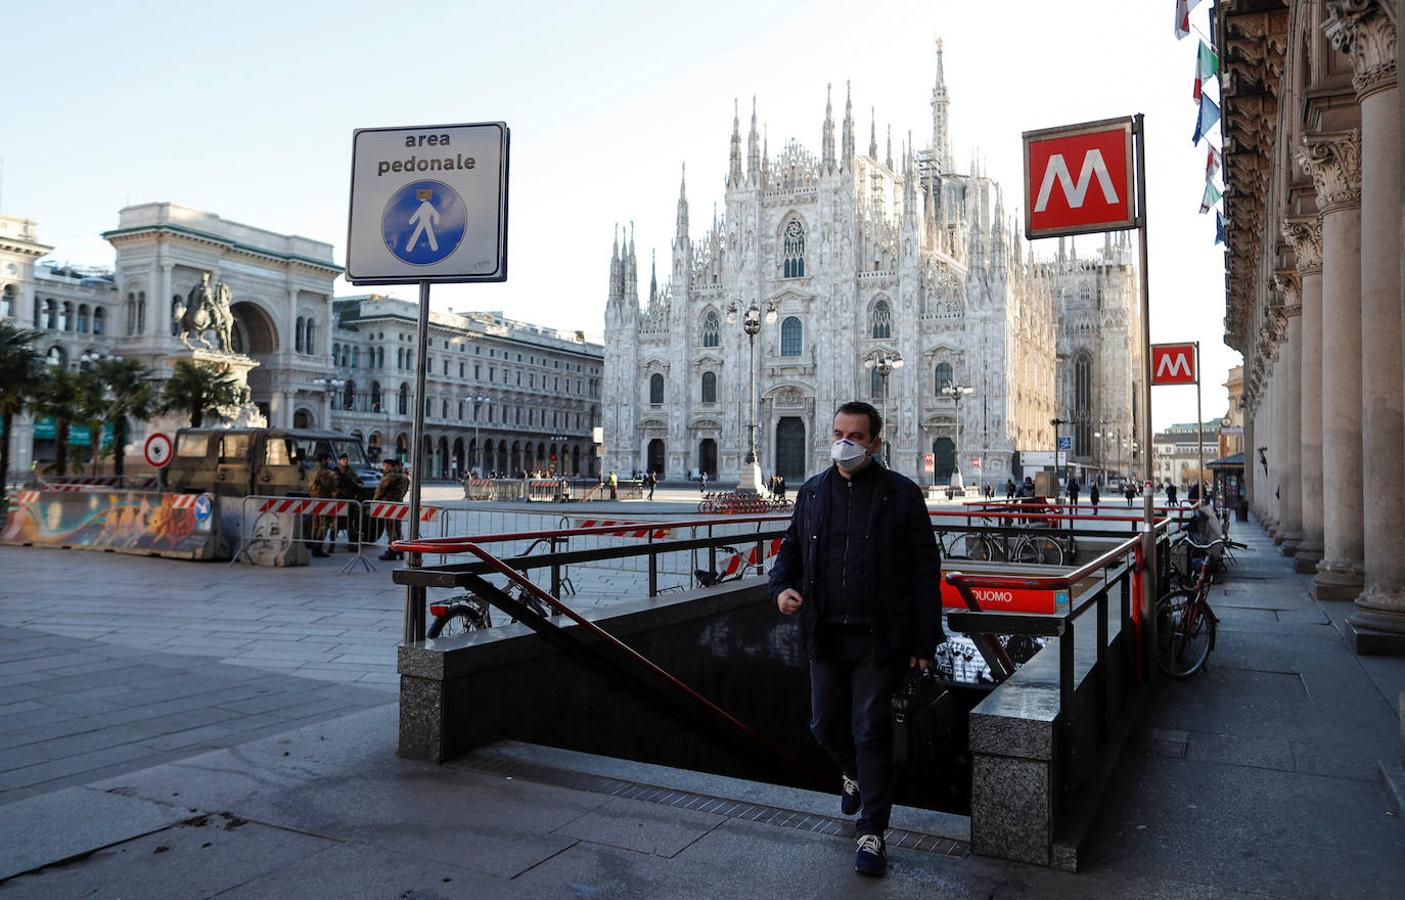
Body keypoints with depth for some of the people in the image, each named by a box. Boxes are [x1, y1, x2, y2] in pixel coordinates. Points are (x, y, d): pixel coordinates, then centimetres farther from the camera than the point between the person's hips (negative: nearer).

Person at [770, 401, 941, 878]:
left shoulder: (902, 494, -4)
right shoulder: (811, 492, 7)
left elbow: (925, 569, -4)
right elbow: (791, 547, 18)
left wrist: (924, 641, -7)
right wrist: (781, 586, -5)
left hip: (879, 639, -4)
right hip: (826, 636, 4)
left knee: (871, 732, -1)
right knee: (826, 725, 15)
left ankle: (872, 834, 15)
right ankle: (854, 775, 48)